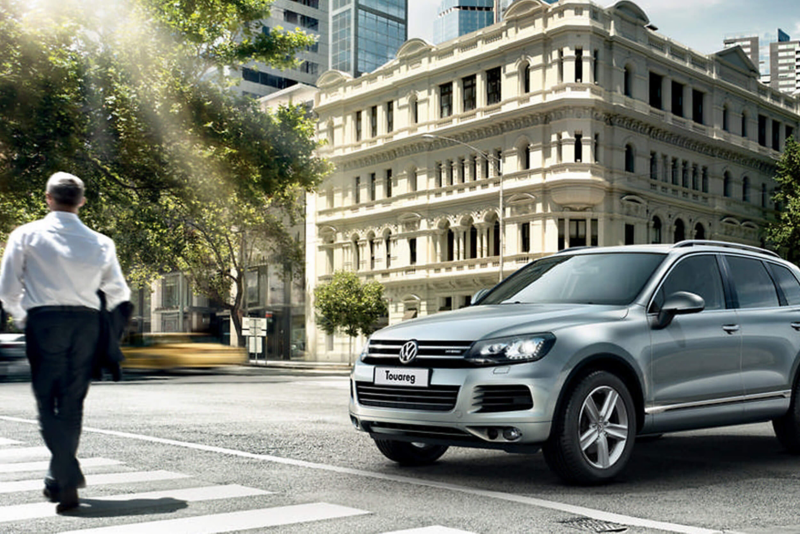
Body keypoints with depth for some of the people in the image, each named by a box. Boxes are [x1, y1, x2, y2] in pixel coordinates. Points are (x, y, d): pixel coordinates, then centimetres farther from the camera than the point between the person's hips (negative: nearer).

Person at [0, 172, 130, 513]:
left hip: (44, 320, -2)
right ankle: (57, 481, 23)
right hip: (86, 322, 3)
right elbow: (119, 294, 9)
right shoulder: (100, 243, 5)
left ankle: (68, 478, -15)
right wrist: (107, 328, 27)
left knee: (48, 404, 1)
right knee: (72, 404, 13)